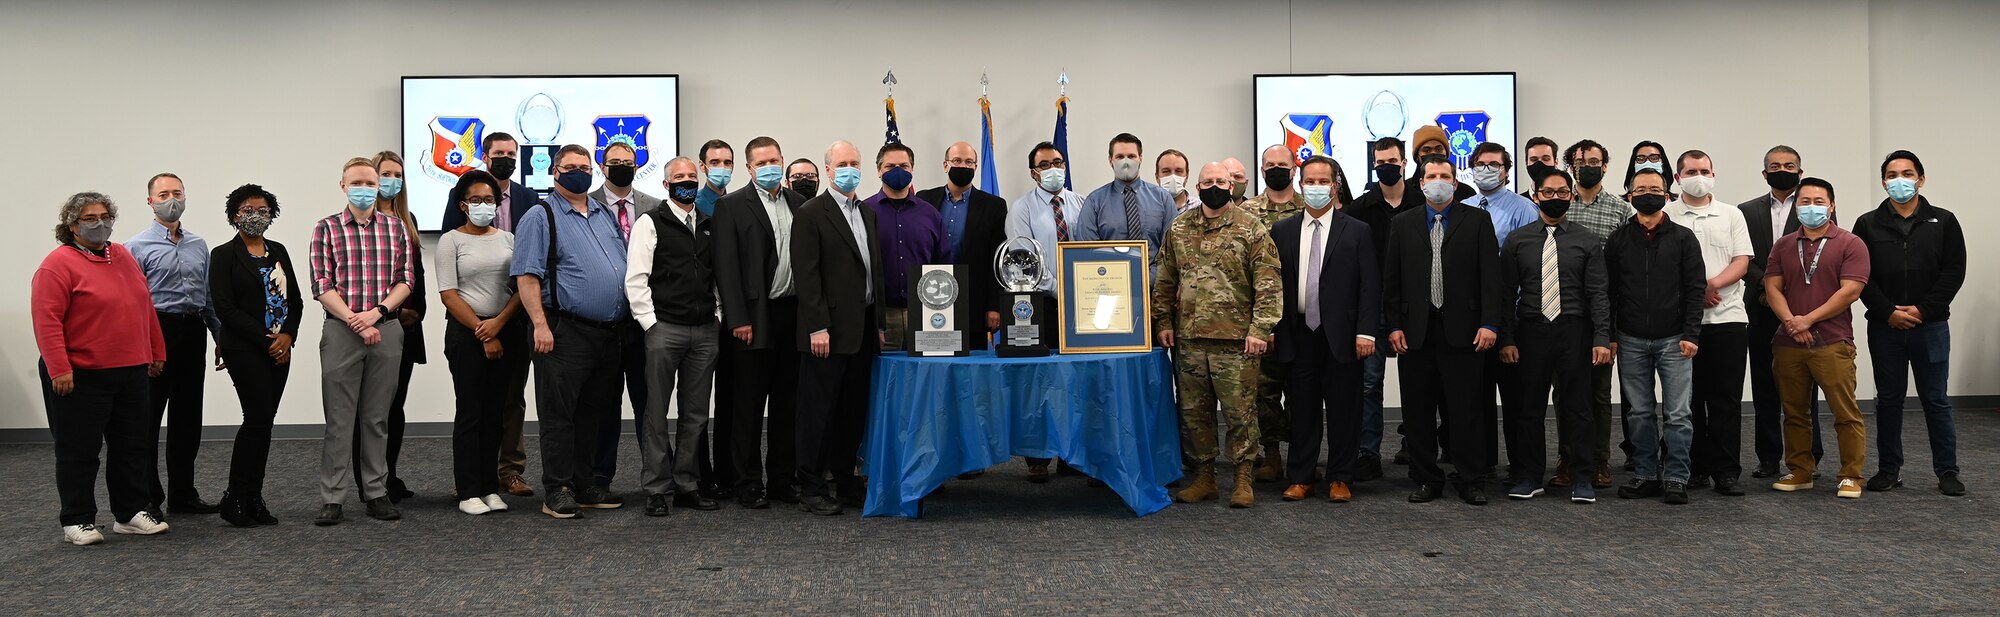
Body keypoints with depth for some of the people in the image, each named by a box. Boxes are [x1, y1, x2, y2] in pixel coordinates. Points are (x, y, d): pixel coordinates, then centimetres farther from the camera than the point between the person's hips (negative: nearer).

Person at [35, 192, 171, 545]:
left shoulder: (123, 257, 12)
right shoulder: (58, 264, -9)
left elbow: (144, 307, 18)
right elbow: (47, 320, -15)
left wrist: (156, 351, 17)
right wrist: (59, 369, -20)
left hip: (131, 371, 7)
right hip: (81, 376, -7)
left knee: (133, 445, 11)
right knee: (79, 450, 3)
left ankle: (130, 514, 22)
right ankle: (78, 522, 12)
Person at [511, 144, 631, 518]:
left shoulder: (607, 215, 17)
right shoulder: (541, 217, -3)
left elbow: (627, 268, 23)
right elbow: (526, 276, -11)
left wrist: (627, 322, 16)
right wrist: (540, 324, -19)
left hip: (609, 333, 7)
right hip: (565, 333, -7)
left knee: (591, 415, 12)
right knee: (558, 414, -3)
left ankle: (583, 486, 21)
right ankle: (557, 491, 2)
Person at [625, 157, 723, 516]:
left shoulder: (709, 226, 15)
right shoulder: (651, 223, 0)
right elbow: (636, 279, -4)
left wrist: (717, 315, 7)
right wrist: (649, 322, -9)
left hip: (704, 331, 5)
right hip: (664, 328, -5)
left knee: (696, 413, 8)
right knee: (656, 412, -1)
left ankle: (687, 485, 16)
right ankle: (658, 490, 5)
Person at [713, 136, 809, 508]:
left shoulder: (800, 205, 12)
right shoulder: (732, 206, -1)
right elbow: (726, 266, -6)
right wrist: (738, 319, -13)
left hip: (793, 314, 4)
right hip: (754, 316, -4)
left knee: (787, 403, 10)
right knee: (749, 404, 2)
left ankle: (781, 478, 19)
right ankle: (748, 484, 9)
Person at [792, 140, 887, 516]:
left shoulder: (869, 214, 17)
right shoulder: (812, 213, -5)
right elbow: (806, 274, -11)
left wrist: (880, 323, 13)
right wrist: (818, 327, -16)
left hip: (863, 329, 7)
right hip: (828, 330, -7)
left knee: (854, 411, 11)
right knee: (819, 411, -1)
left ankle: (845, 482, 20)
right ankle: (812, 489, 5)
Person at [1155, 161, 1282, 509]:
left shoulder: (1252, 229, 0)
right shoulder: (1179, 230, 11)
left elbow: (1268, 284, -5)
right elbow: (1165, 282, 15)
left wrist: (1259, 329, -12)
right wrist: (1163, 323, 7)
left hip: (1236, 340, -4)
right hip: (1188, 340, 4)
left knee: (1240, 412, -1)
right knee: (1194, 412, 9)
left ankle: (1243, 480, 9)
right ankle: (1204, 477, 20)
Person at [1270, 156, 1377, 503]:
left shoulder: (1358, 232, 3)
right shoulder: (1281, 232, 8)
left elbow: (1370, 287, -1)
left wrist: (1366, 332, -9)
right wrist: (1271, 328, 0)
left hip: (1342, 337, -1)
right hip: (1297, 337, 2)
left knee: (1343, 410, 4)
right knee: (1302, 410, 7)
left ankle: (1340, 479, 14)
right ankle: (1300, 478, 16)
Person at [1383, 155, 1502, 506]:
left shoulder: (1477, 221, 5)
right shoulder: (1402, 224, 11)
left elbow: (1490, 275, 0)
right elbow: (1391, 279, 8)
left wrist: (1489, 323, -9)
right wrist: (1394, 326, 0)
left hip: (1462, 330, -2)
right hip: (1416, 331, 2)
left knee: (1465, 410, -1)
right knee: (1418, 412, 6)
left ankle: (1470, 481, 9)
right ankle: (1427, 480, 15)